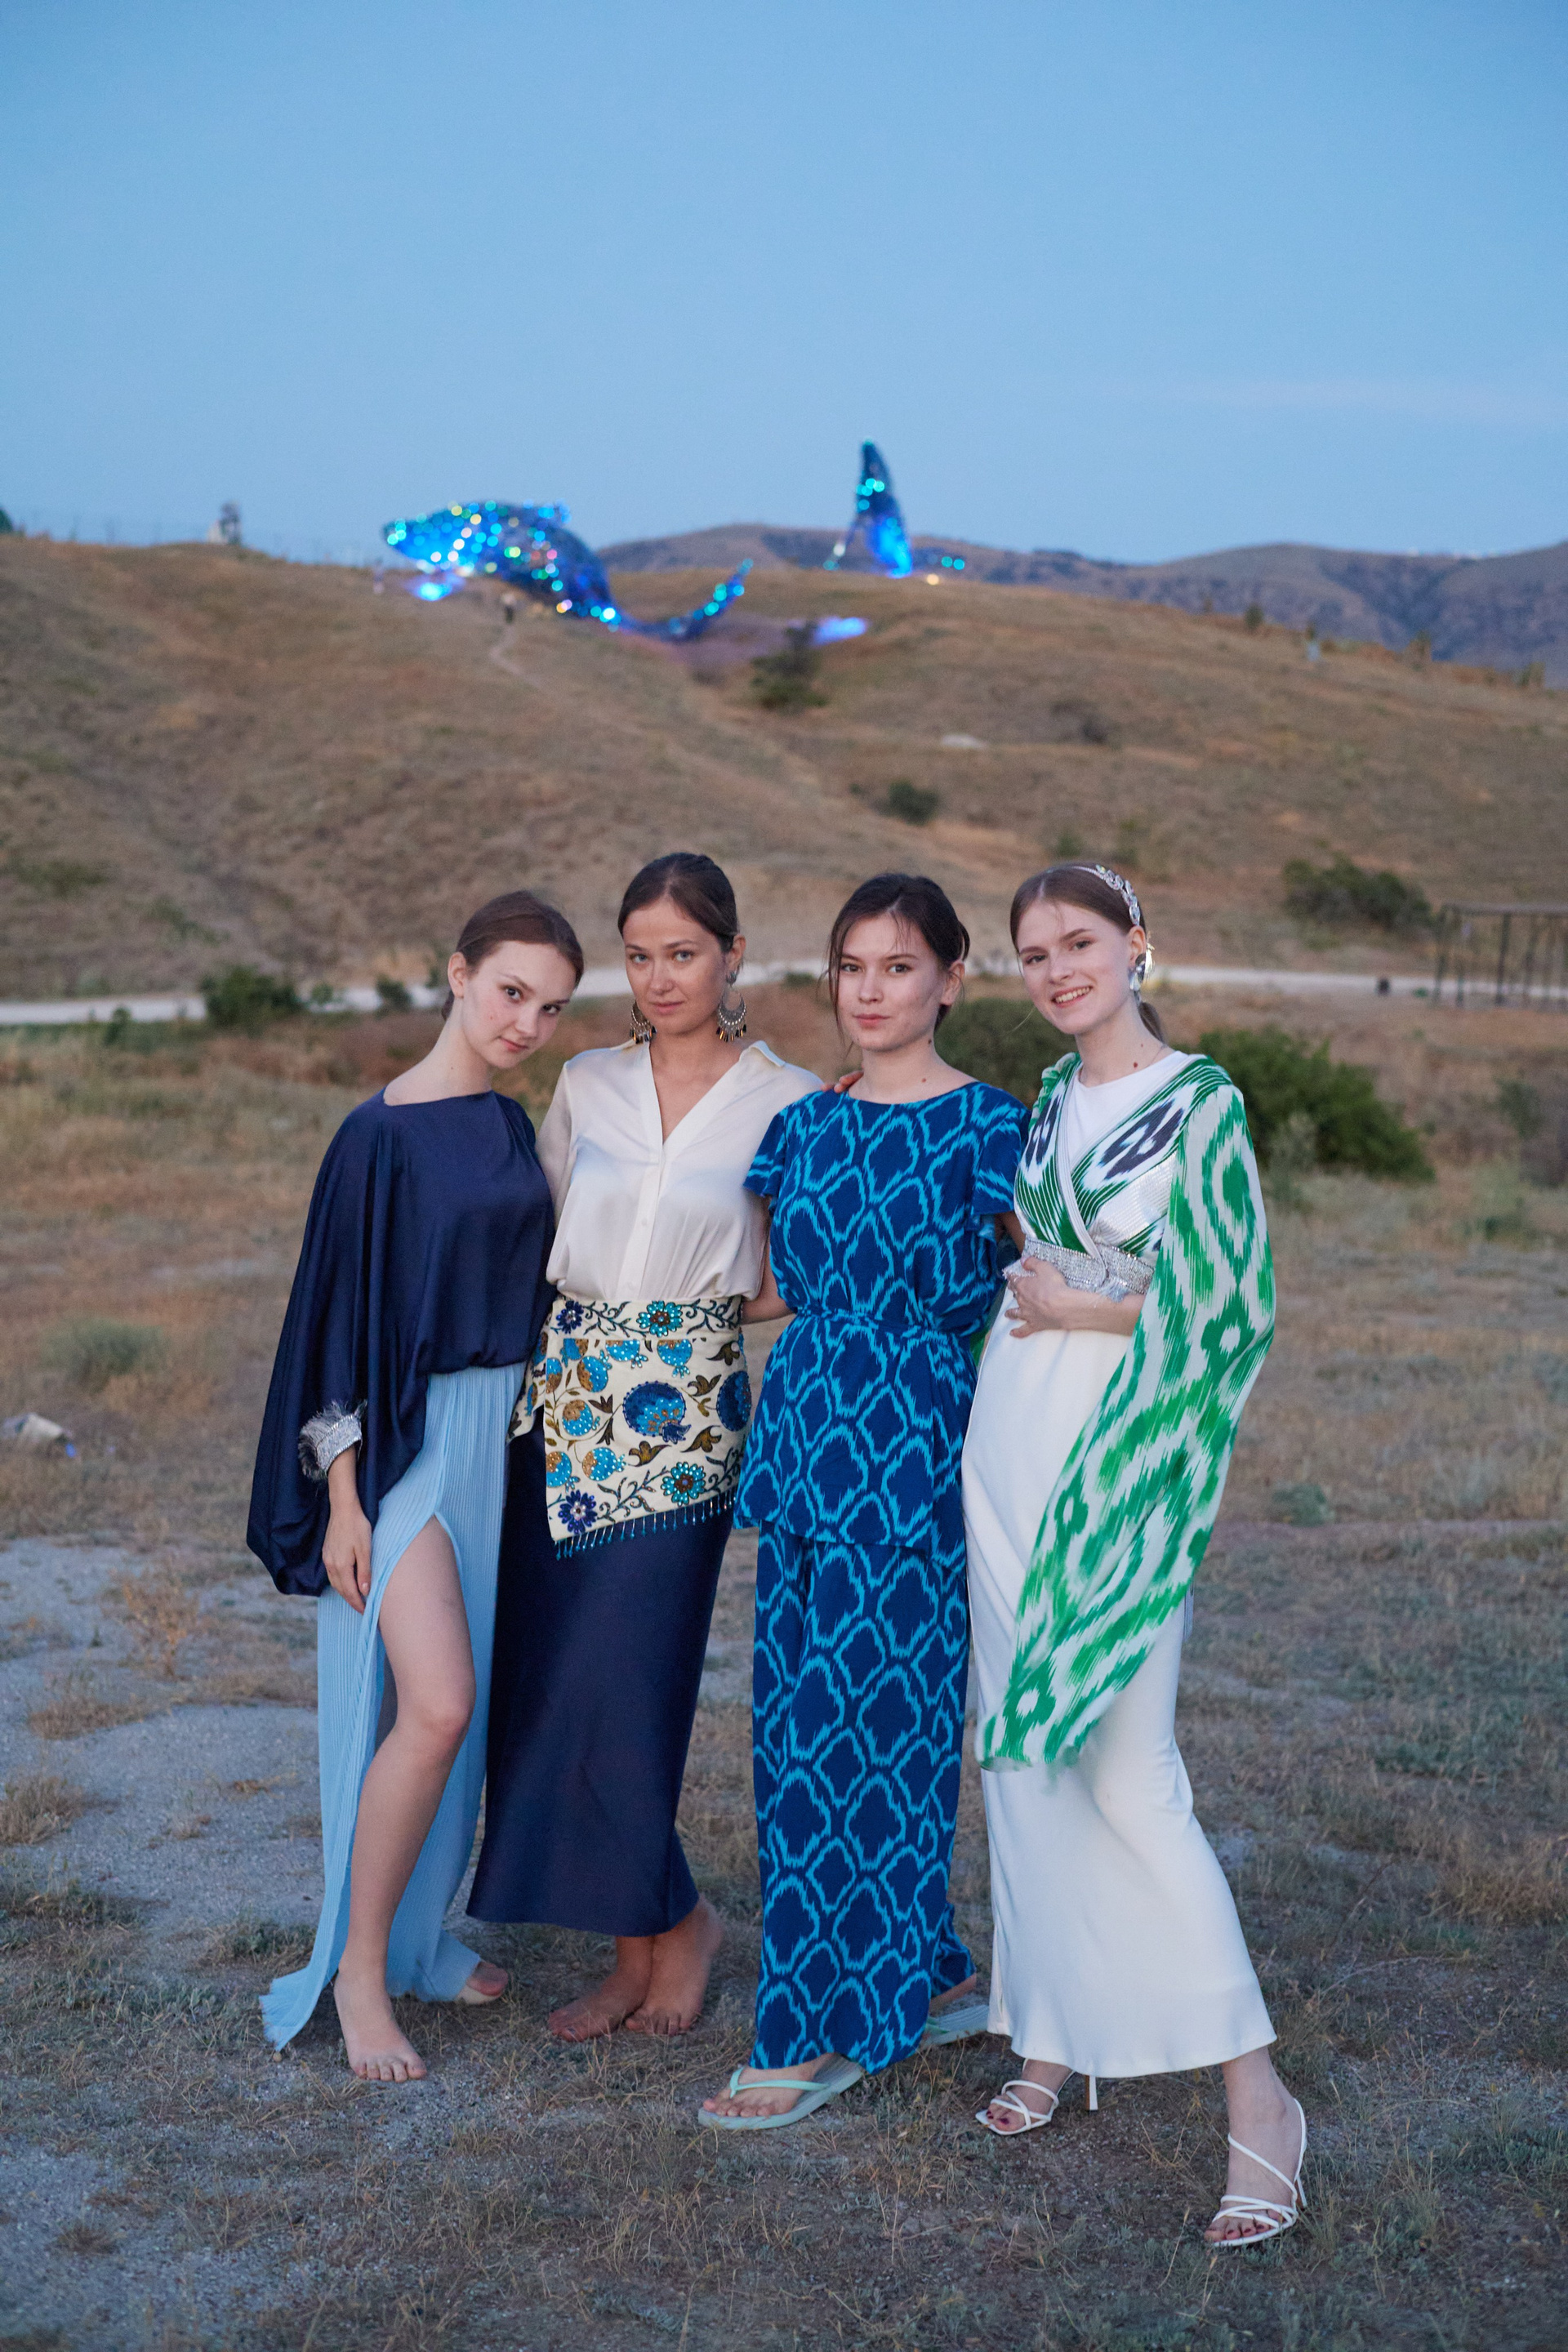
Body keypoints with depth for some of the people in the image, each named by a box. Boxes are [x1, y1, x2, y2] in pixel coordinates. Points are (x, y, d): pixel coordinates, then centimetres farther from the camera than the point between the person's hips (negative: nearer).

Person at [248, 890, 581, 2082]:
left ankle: (417, 1930, 27)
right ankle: (360, 1966, 0)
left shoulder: (511, 1124, 10)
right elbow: (341, 1312, -11)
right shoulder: (382, 1133, -10)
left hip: (499, 1435, 7)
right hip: (404, 1439, -7)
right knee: (434, 1701, -16)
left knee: (454, 1701, 12)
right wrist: (343, 1498, -13)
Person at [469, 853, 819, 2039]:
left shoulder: (788, 1100, 0)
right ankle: (650, 1941, 21)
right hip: (567, 1394, 4)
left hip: (685, 1411, -4)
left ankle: (664, 1928, 19)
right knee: (547, 1682, 4)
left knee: (619, 1688, -7)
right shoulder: (586, 1085, 10)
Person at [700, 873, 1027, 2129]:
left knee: (867, 1722, -4)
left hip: (914, 1452, -7)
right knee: (805, 1723, 11)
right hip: (806, 1436, 7)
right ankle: (932, 1974, 26)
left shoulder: (984, 1127, -7)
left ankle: (827, 2030, 8)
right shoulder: (807, 1124, 10)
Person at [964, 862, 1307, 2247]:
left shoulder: (1200, 1105, -8)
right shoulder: (1050, 1100, 12)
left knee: (1126, 1771, -11)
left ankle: (1257, 2093, -2)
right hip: (1009, 1445, 7)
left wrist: (1081, 1309, -9)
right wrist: (1035, 1296, 7)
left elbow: (1238, 1307, -11)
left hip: (1123, 1461, -7)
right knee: (1023, 1748, 10)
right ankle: (1056, 2030, 23)